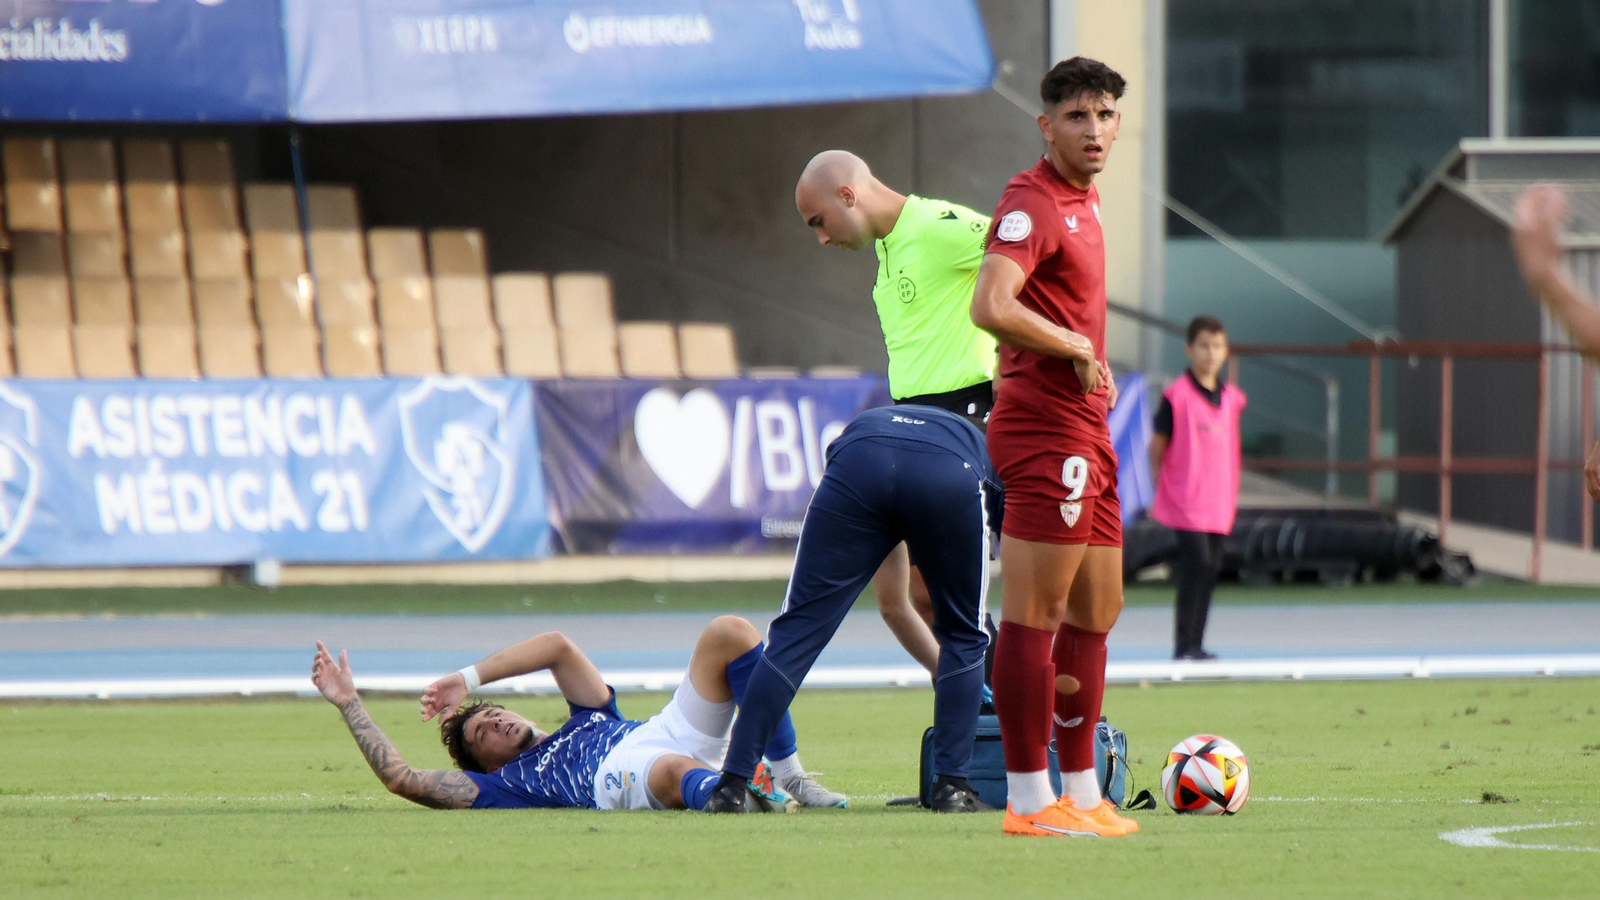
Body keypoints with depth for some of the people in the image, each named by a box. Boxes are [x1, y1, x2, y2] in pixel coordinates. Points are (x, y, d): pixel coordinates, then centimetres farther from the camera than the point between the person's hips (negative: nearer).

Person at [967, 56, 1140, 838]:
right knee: (1033, 617, -7)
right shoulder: (1033, 204, -13)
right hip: (1045, 431, -10)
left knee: (1096, 612, 14)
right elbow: (991, 307, -28)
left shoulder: (1081, 205, 17)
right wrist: (1078, 350, -17)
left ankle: (1081, 793, 20)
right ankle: (1029, 800, -6)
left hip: (1086, 435, 10)